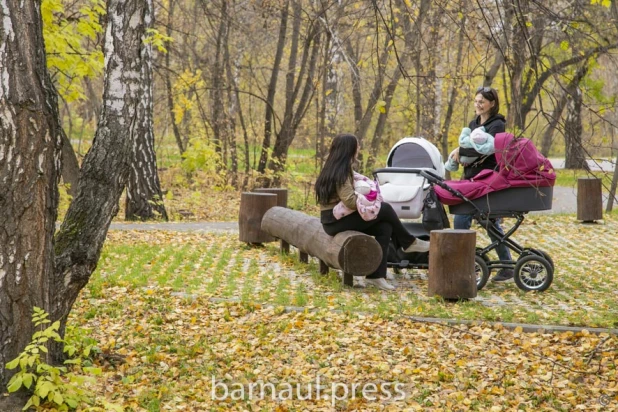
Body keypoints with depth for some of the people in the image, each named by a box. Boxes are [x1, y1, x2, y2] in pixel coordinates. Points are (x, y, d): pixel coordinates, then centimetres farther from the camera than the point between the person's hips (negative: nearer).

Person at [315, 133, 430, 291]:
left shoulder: (336, 168, 15)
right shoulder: (340, 171, -15)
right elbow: (349, 201, -24)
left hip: (335, 219, 9)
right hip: (337, 220, -9)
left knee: (385, 228, -3)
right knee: (385, 209, -11)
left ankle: (376, 276, -7)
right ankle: (409, 243, 9)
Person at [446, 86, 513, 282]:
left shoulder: (497, 125, -9)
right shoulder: (473, 124, 15)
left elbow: (485, 150, -24)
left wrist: (461, 152, -16)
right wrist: (463, 159, -6)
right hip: (471, 179, 8)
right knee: (460, 220, 5)